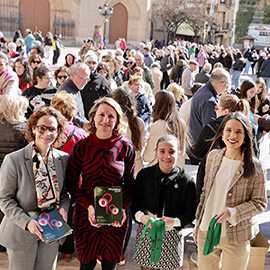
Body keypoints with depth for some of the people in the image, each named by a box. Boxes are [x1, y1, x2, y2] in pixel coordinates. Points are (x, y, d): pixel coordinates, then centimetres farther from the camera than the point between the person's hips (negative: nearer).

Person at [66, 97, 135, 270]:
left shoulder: (126, 147, -3)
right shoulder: (82, 147, -5)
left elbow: (129, 183, 4)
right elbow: (72, 183, -1)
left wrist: (123, 208, -11)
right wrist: (88, 206, -14)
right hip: (85, 215, 0)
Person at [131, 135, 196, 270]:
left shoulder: (187, 181, -6)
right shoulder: (144, 174, -2)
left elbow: (191, 213, -3)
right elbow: (134, 203, 2)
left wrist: (174, 221, -21)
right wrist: (141, 216, -18)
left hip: (172, 236, -1)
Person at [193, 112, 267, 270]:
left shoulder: (254, 167, -12)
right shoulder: (213, 157, 0)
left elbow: (260, 203, -8)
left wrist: (231, 212, -22)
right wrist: (198, 223, 11)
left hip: (235, 236, -3)